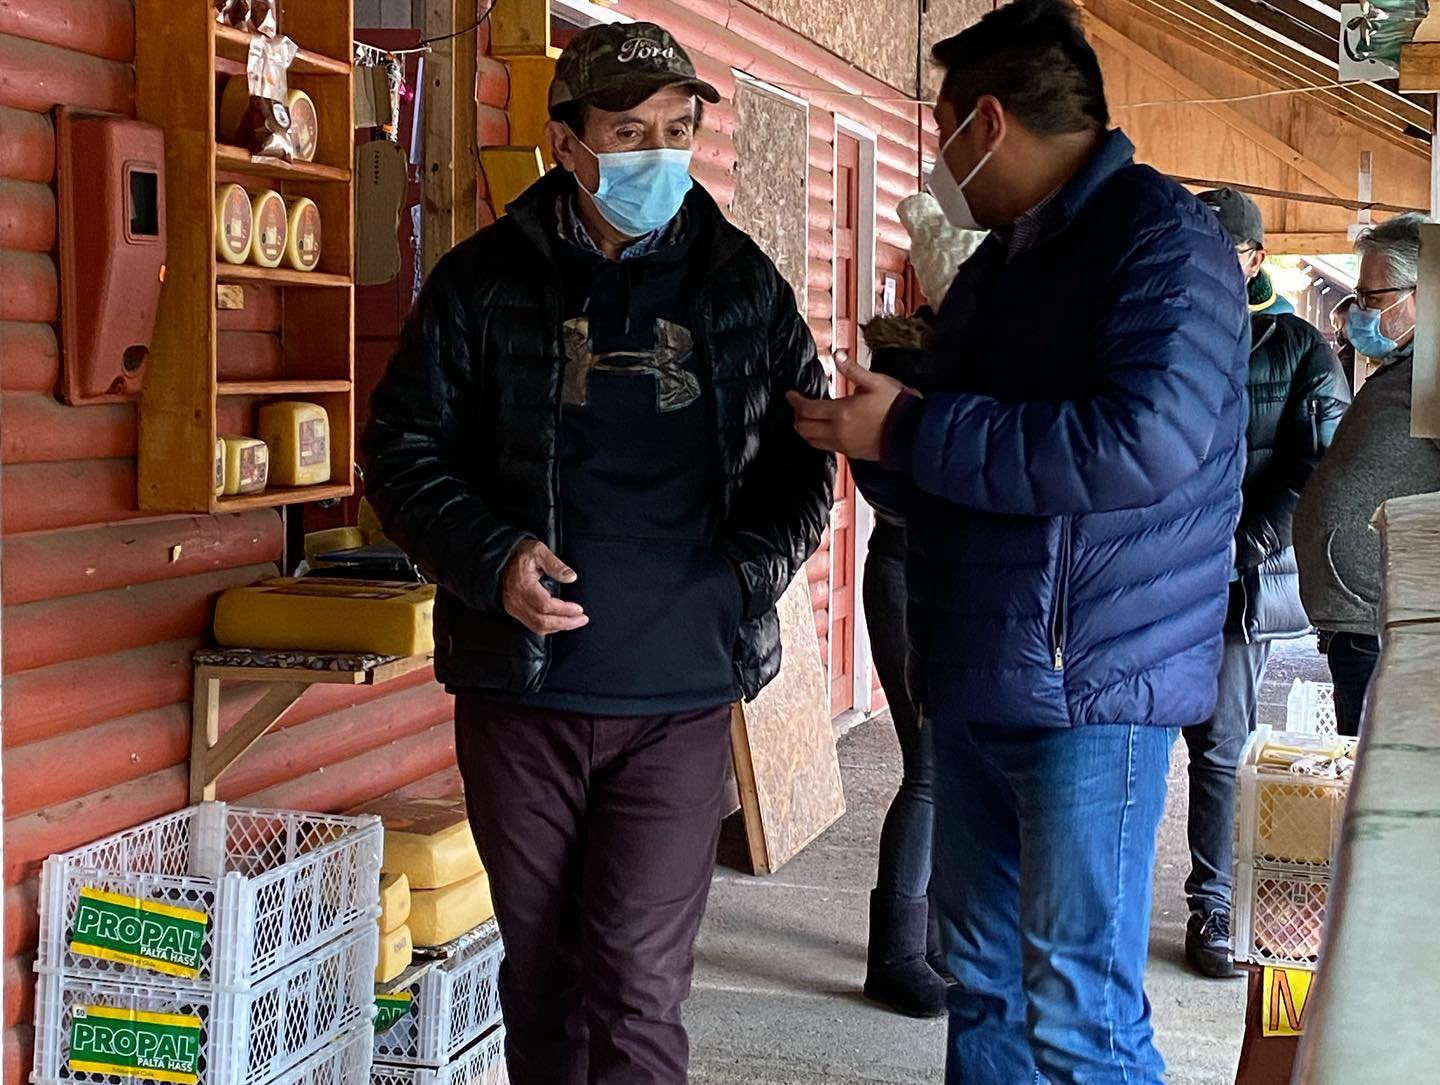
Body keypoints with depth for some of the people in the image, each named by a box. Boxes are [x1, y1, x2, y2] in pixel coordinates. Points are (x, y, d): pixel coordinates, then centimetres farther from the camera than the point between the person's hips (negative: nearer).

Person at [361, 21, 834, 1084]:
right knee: (540, 973, 13)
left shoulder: (745, 285, 4)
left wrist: (746, 574, -10)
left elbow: (803, 458, 10)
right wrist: (493, 560, -14)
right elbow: (404, 449, 3)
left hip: (680, 697, 0)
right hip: (517, 686, 1)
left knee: (636, 987, -2)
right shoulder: (485, 281, 1)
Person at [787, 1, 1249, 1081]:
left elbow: (1147, 441, -26)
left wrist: (910, 432, -18)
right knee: (984, 989, 16)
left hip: (1093, 683, -9)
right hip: (976, 685, 9)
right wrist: (872, 434, -2)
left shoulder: (1163, 238, -10)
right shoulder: (997, 265, 17)